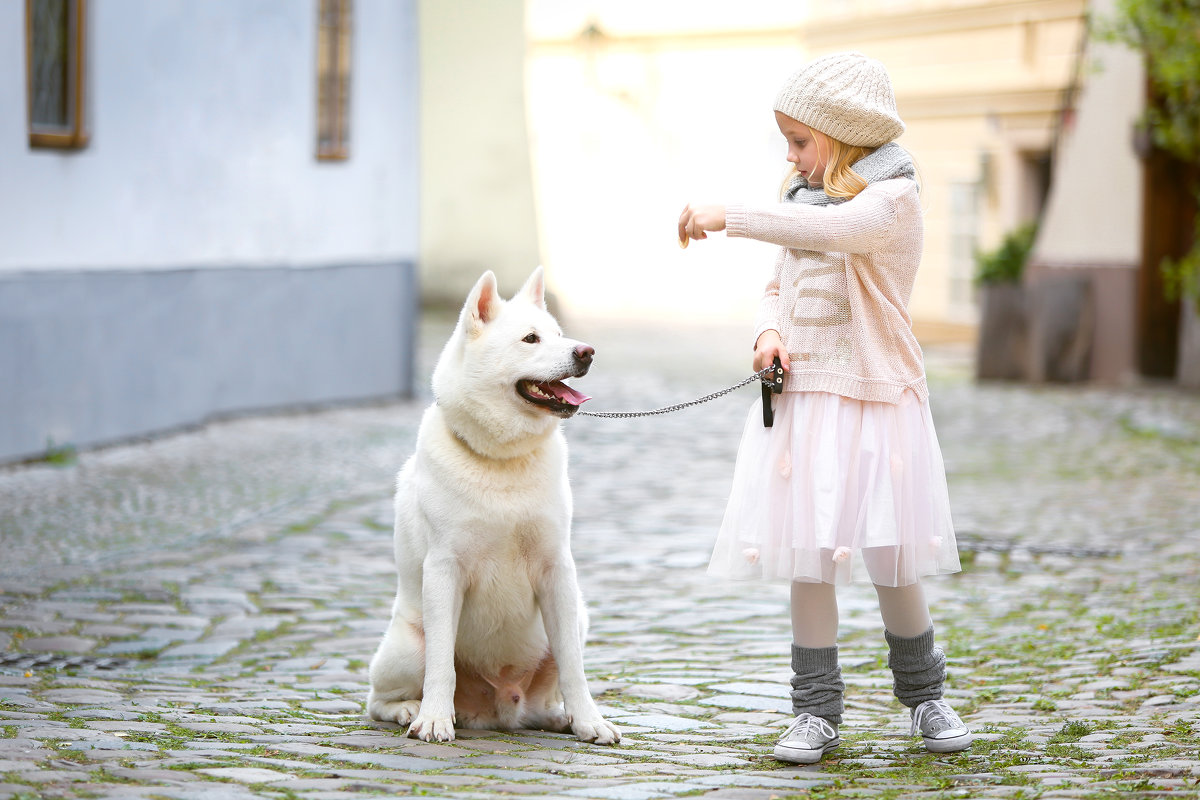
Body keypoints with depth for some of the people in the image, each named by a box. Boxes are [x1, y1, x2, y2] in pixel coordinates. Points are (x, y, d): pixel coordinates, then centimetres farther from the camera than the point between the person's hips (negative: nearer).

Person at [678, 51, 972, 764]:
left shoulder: (894, 198, -9)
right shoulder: (807, 200, 14)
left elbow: (829, 229, -29)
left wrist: (729, 217, -31)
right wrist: (768, 333, -1)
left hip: (873, 399, -5)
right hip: (799, 398, 6)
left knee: (891, 556, 1)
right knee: (808, 555, 1)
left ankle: (924, 694, 22)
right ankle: (816, 712, 7)